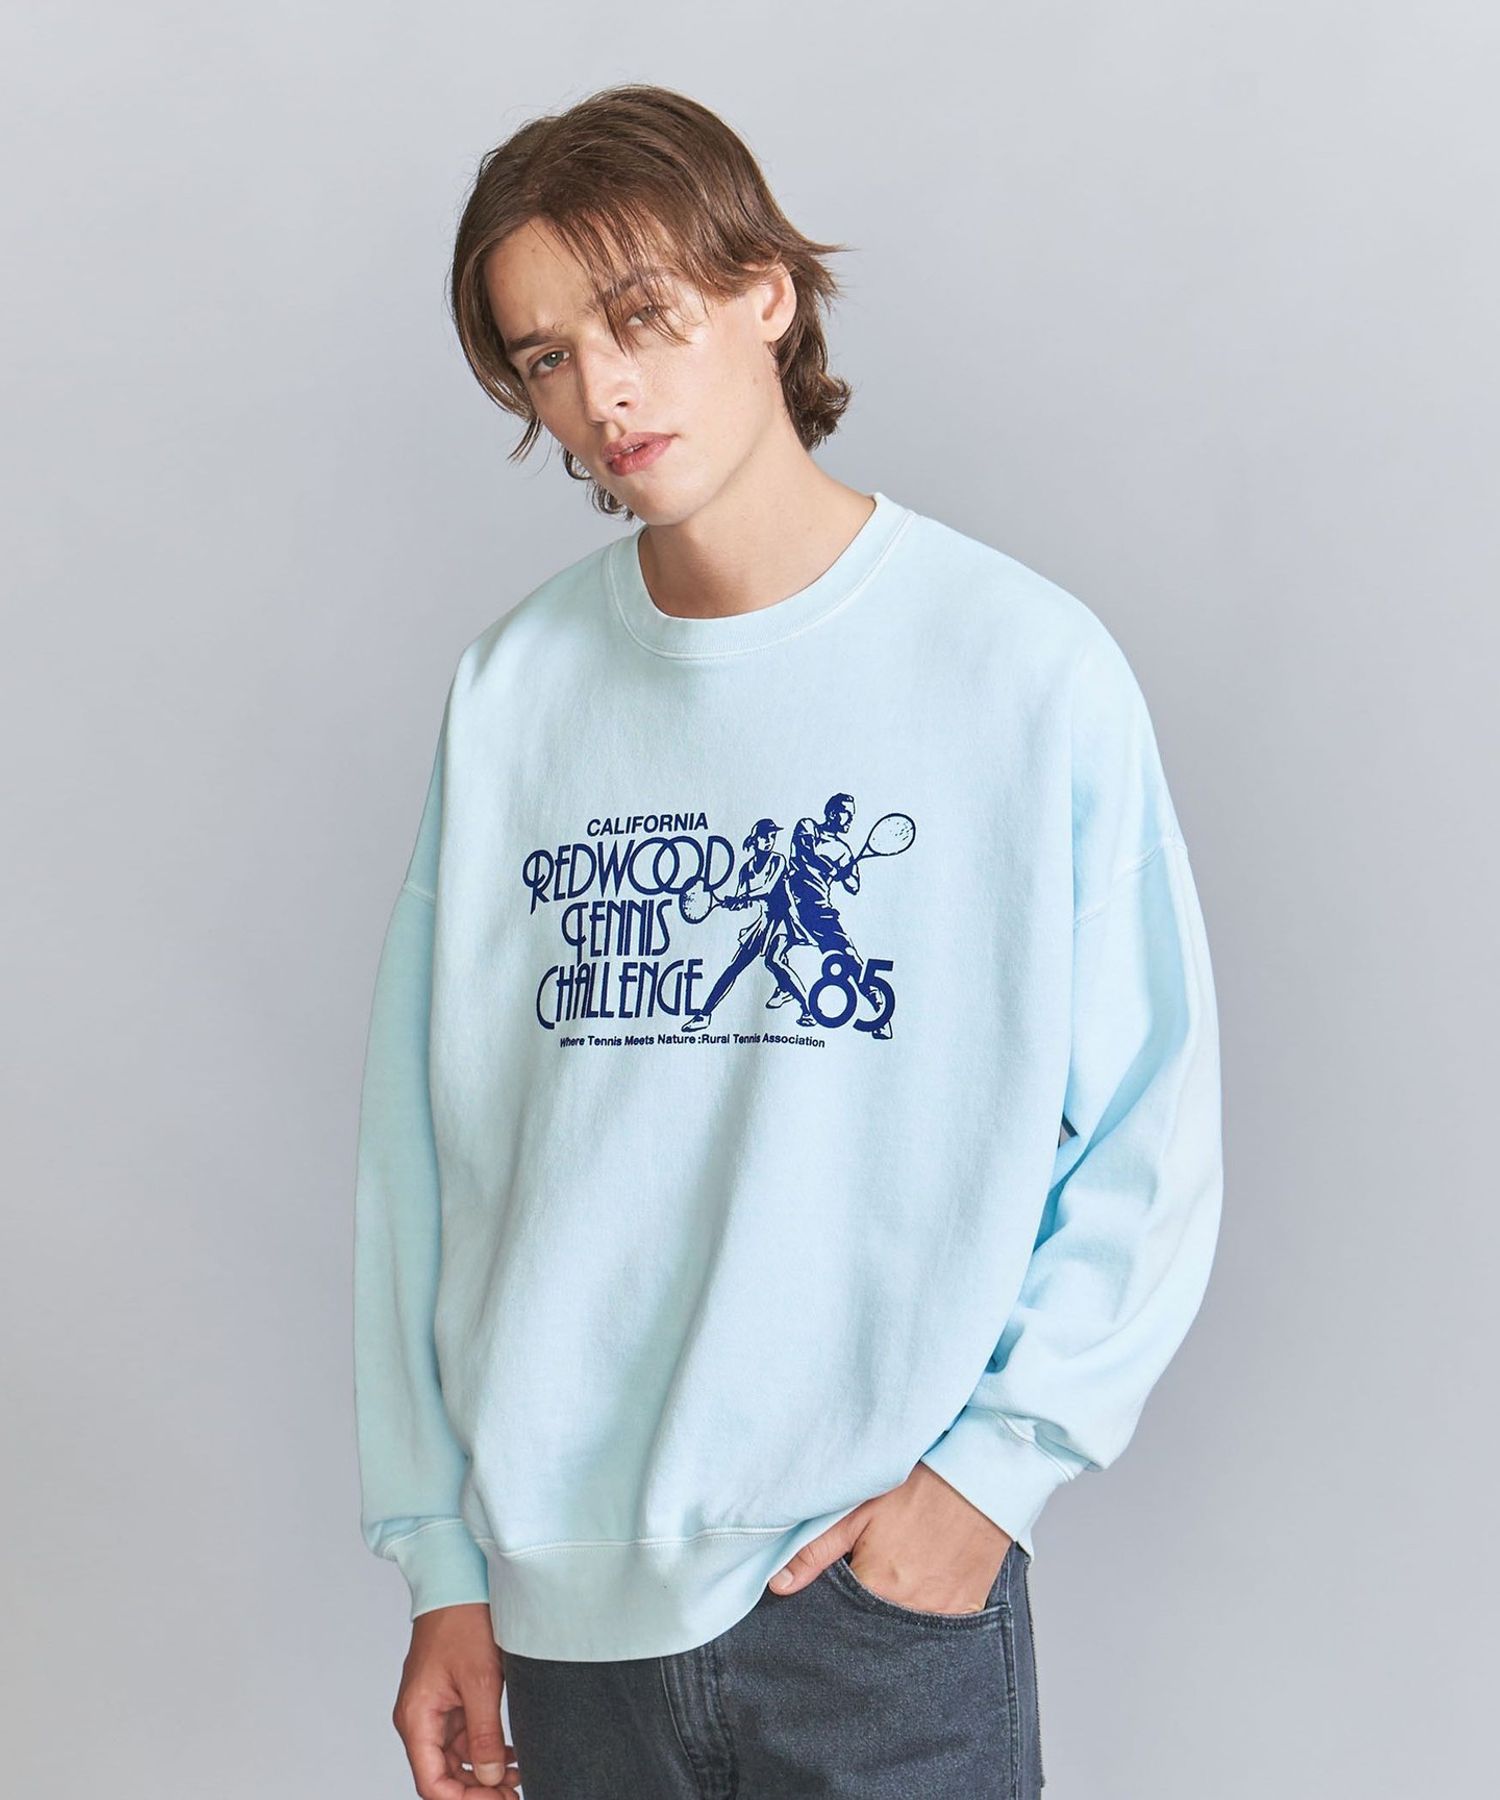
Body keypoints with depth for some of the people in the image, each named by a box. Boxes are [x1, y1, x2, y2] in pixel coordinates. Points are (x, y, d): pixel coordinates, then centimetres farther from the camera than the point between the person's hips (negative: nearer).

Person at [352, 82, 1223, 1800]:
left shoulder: (1030, 669, -8)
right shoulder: (509, 692, 0)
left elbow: (1151, 1137, -4)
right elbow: (425, 1144, 2)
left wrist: (1000, 1459, -10)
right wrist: (441, 1555, 3)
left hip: (892, 1592, -2)